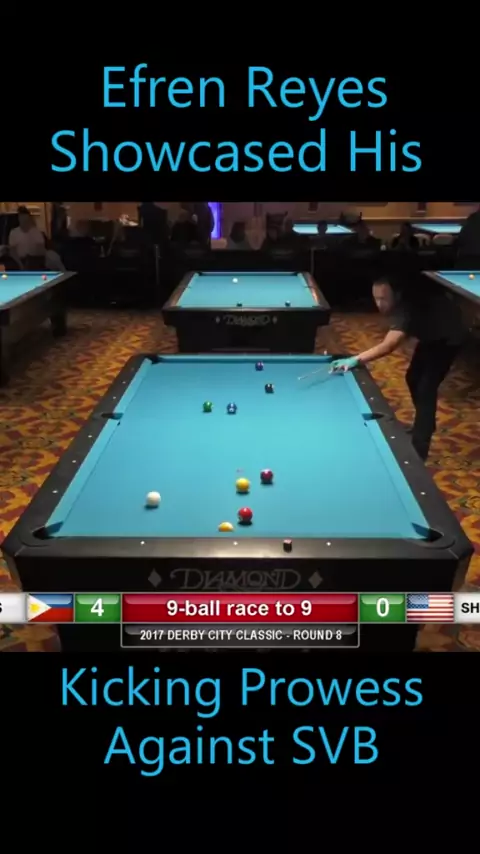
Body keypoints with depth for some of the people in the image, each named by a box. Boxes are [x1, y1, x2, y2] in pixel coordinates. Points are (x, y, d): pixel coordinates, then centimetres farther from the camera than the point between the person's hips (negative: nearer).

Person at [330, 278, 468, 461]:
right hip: (430, 333, 9)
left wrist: (356, 360, -70)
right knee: (413, 378, 14)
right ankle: (425, 424, 35)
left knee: (425, 389, -18)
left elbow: (388, 346, -59)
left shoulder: (406, 309, -43)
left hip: (449, 337, -9)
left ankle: (418, 449, -16)